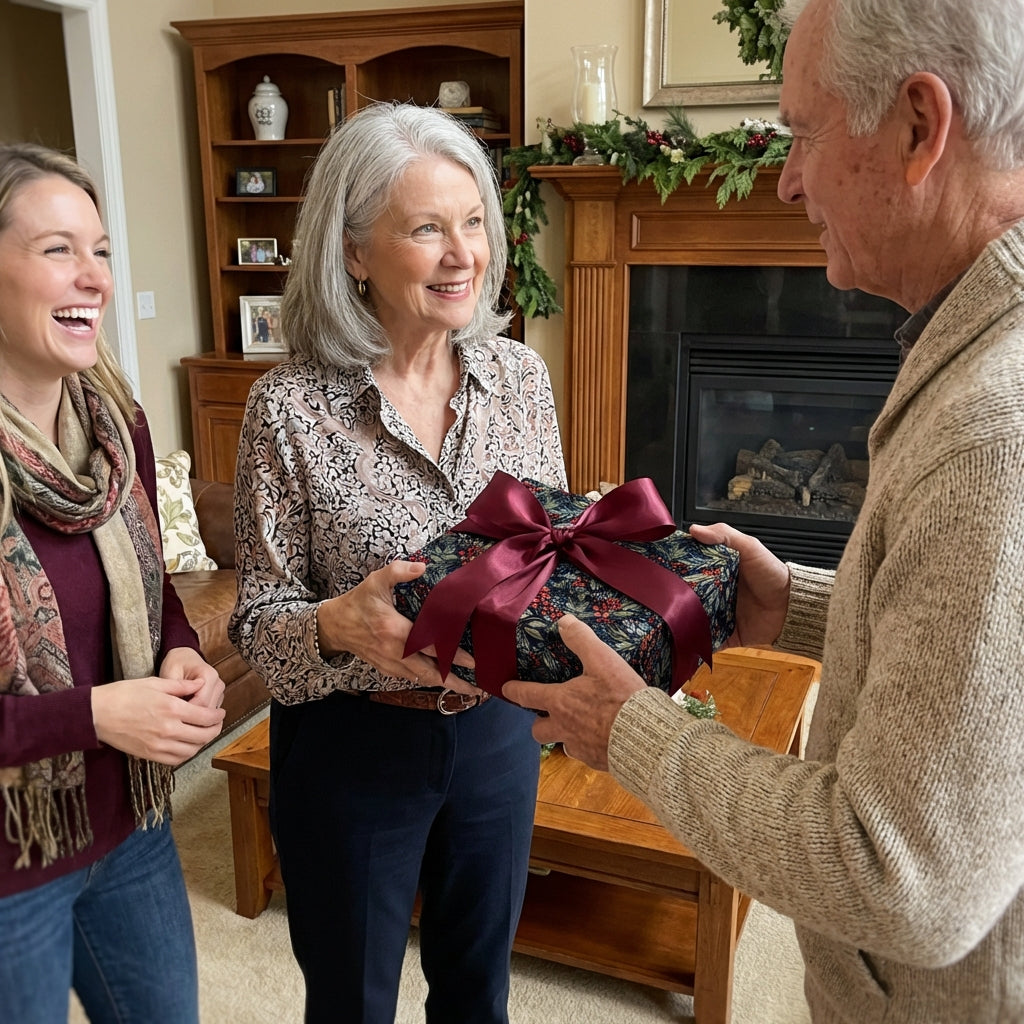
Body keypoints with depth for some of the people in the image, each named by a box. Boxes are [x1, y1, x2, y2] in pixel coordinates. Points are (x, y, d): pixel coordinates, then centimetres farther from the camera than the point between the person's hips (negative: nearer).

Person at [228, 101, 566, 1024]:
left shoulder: (521, 376, -5)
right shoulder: (290, 406, -17)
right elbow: (261, 617, -12)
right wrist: (338, 625, -32)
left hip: (497, 728, 4)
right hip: (351, 747, -3)